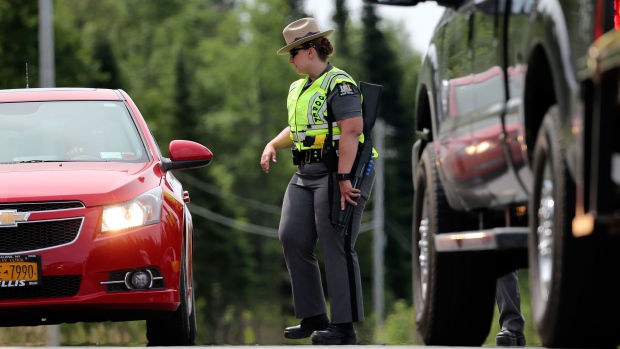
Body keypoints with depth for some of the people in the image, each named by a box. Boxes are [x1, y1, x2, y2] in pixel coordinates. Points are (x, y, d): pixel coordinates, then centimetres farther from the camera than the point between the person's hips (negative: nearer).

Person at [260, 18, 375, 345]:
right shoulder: (298, 89, 18)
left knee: (336, 246, -9)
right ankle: (313, 318, 12)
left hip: (337, 172, -10)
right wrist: (273, 145, 12)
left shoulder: (339, 84, -12)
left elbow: (351, 131, -21)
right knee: (292, 238, 4)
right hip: (305, 173, 10)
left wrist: (343, 178, -27)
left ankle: (344, 326, -6)